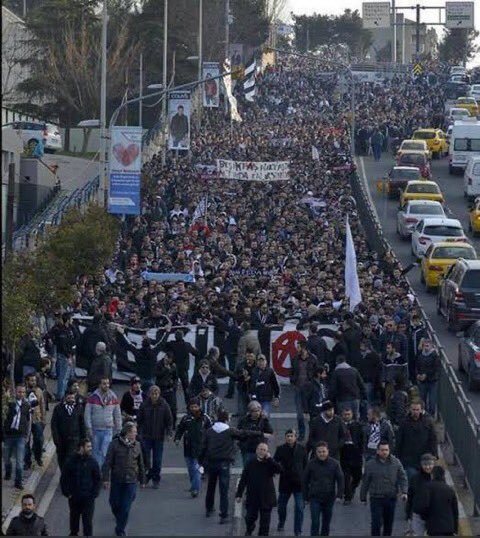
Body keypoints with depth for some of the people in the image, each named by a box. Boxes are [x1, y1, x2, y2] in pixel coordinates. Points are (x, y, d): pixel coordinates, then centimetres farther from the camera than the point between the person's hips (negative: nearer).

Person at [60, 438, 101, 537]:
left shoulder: (92, 462, -3)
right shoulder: (72, 461, -6)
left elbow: (98, 479, 3)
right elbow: (64, 478, 2)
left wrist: (94, 494, -7)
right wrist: (66, 493, -5)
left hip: (88, 498, -1)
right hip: (74, 498, 1)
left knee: (88, 521, -4)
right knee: (74, 518, 17)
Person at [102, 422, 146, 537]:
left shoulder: (137, 445, 2)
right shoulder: (115, 444, -7)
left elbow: (141, 464, 11)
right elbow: (108, 462, -6)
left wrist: (142, 480, 15)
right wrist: (105, 478, -11)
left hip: (131, 481, 1)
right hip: (116, 480, -1)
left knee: (126, 507, -1)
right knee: (115, 503, 9)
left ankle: (120, 529, 11)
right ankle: (119, 521, 39)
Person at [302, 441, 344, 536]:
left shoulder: (334, 463, -2)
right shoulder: (311, 464, -3)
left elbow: (340, 480, 0)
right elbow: (305, 481, 4)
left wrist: (339, 495, -9)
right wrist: (306, 497, 3)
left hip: (329, 498, 2)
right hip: (315, 498, -2)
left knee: (326, 523, 13)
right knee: (315, 523, -9)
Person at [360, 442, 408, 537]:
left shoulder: (396, 463, 1)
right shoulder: (370, 464, -1)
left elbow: (403, 478, 1)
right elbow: (365, 482, 4)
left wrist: (404, 492, -13)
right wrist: (363, 498, 7)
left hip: (391, 498, 2)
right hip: (376, 499, -2)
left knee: (389, 524, 12)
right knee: (376, 523, -7)